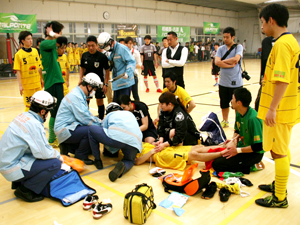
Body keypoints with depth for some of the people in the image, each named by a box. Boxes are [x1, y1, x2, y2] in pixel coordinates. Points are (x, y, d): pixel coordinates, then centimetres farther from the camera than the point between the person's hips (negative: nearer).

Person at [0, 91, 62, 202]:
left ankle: (19, 182, 17)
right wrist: (57, 155, -3)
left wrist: (54, 153, 9)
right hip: (13, 169, -9)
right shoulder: (33, 124, -24)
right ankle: (25, 190, -3)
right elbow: (42, 153, -22)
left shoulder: (23, 116, 4)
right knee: (55, 163, -17)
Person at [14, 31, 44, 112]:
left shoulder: (35, 51, 6)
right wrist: (20, 85, -13)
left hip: (37, 83, 5)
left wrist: (41, 79, 13)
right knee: (29, 106, 3)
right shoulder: (19, 54, -9)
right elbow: (18, 71, -9)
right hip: (27, 85, -5)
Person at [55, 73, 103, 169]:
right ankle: (81, 156, -9)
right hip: (65, 130, -10)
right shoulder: (75, 96, -20)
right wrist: (100, 125, -13)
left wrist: (100, 122, 5)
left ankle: (68, 147, 14)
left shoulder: (80, 95, 12)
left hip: (70, 127, 10)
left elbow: (87, 115, 16)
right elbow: (84, 118, -24)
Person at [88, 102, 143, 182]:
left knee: (92, 129, 20)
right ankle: (123, 167, -8)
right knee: (129, 161, 31)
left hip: (115, 137, -3)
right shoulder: (130, 114, 39)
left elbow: (103, 130, 30)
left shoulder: (109, 115, 30)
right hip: (134, 142, 3)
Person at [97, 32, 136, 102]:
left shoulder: (122, 48, -13)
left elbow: (131, 62, -20)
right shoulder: (112, 50, 16)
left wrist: (127, 73, -33)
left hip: (125, 82, -9)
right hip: (117, 83, 9)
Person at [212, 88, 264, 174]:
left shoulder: (253, 118, -27)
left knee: (217, 164, -16)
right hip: (242, 146, 9)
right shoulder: (239, 113, -1)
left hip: (254, 153, -9)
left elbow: (259, 146, -25)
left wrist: (238, 150, -21)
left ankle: (251, 166, -5)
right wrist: (234, 139, -5)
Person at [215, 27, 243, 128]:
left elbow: (236, 59, -21)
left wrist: (223, 61, -9)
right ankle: (225, 121, 33)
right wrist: (230, 64, -16)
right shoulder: (221, 49, 6)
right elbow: (217, 62, -10)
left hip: (235, 82, -3)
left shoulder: (238, 47, -3)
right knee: (224, 104, 15)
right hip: (223, 82, 4)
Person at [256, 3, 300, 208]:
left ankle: (280, 198, 12)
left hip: (280, 110, -10)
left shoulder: (282, 44, -18)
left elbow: (283, 80, -24)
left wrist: (272, 108, -22)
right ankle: (279, 185, 34)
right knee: (282, 150, 19)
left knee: (278, 152, -1)